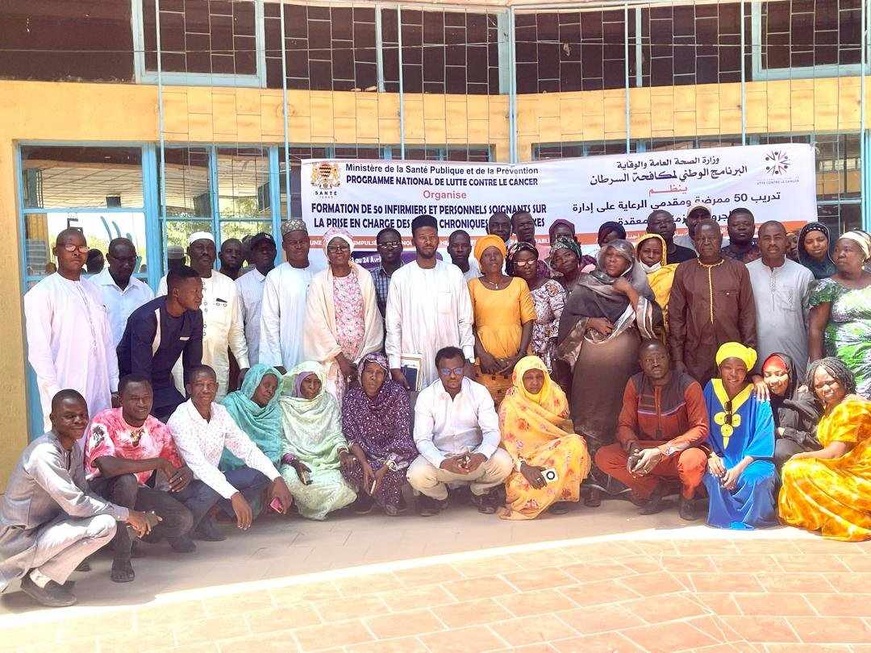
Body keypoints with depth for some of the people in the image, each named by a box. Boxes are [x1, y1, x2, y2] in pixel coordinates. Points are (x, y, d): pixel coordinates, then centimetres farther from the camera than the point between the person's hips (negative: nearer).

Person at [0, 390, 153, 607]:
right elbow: (75, 504, -28)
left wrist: (129, 516, -6)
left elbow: (84, 493, 7)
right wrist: (126, 514, -19)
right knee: (104, 525, -23)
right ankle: (40, 579, -4)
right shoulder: (44, 453, -24)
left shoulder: (73, 449, 5)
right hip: (18, 542, -9)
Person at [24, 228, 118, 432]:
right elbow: (38, 351, -9)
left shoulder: (93, 291, 15)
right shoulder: (42, 293, -4)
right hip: (65, 398, -5)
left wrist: (115, 388, 12)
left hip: (101, 394, 6)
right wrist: (56, 397, -14)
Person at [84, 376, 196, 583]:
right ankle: (122, 556, -21)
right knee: (126, 480, -38)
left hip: (136, 492, 5)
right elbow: (108, 466, -39)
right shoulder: (104, 422, -22)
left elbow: (180, 468, 1)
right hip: (100, 490, -5)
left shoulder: (159, 430, -6)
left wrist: (186, 474, -26)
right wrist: (159, 462, -32)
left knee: (184, 520, -17)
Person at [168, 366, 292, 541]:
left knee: (261, 475, -8)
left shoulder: (220, 413, 0)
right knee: (211, 490, -37)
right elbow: (198, 464, -33)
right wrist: (234, 495, -43)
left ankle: (204, 520, -4)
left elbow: (247, 449, -1)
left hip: (209, 479, 7)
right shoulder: (180, 419, -21)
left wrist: (277, 478, -16)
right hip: (178, 487, -7)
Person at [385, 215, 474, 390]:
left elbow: (465, 321, 7)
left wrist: (468, 361, 1)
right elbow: (393, 325, 2)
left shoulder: (454, 274, 5)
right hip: (413, 363, -1)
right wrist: (395, 367, -4)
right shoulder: (400, 277, 2)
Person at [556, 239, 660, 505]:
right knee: (591, 420, -3)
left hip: (625, 366, 0)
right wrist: (589, 322, -11)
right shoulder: (586, 287, 8)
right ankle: (595, 482, 3)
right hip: (592, 366, 0)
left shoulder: (637, 288, 9)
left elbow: (652, 320, -5)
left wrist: (630, 292, -9)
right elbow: (567, 320, 5)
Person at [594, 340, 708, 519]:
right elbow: (625, 425, 0)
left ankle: (687, 498, -1)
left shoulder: (688, 385, -13)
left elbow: (701, 429, -19)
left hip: (680, 450, -3)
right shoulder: (635, 384, -2)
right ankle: (655, 489, 1)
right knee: (603, 457, -20)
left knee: (693, 461, -39)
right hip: (645, 449, 3)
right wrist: (633, 448, -25)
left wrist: (662, 451, -30)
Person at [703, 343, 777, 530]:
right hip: (720, 458, 2)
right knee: (714, 477, -31)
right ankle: (735, 522, -12)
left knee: (758, 478, -33)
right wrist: (711, 455, -13)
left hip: (750, 459, -2)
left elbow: (763, 440, -9)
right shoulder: (711, 390, 3)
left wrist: (739, 468, -19)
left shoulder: (757, 398, -5)